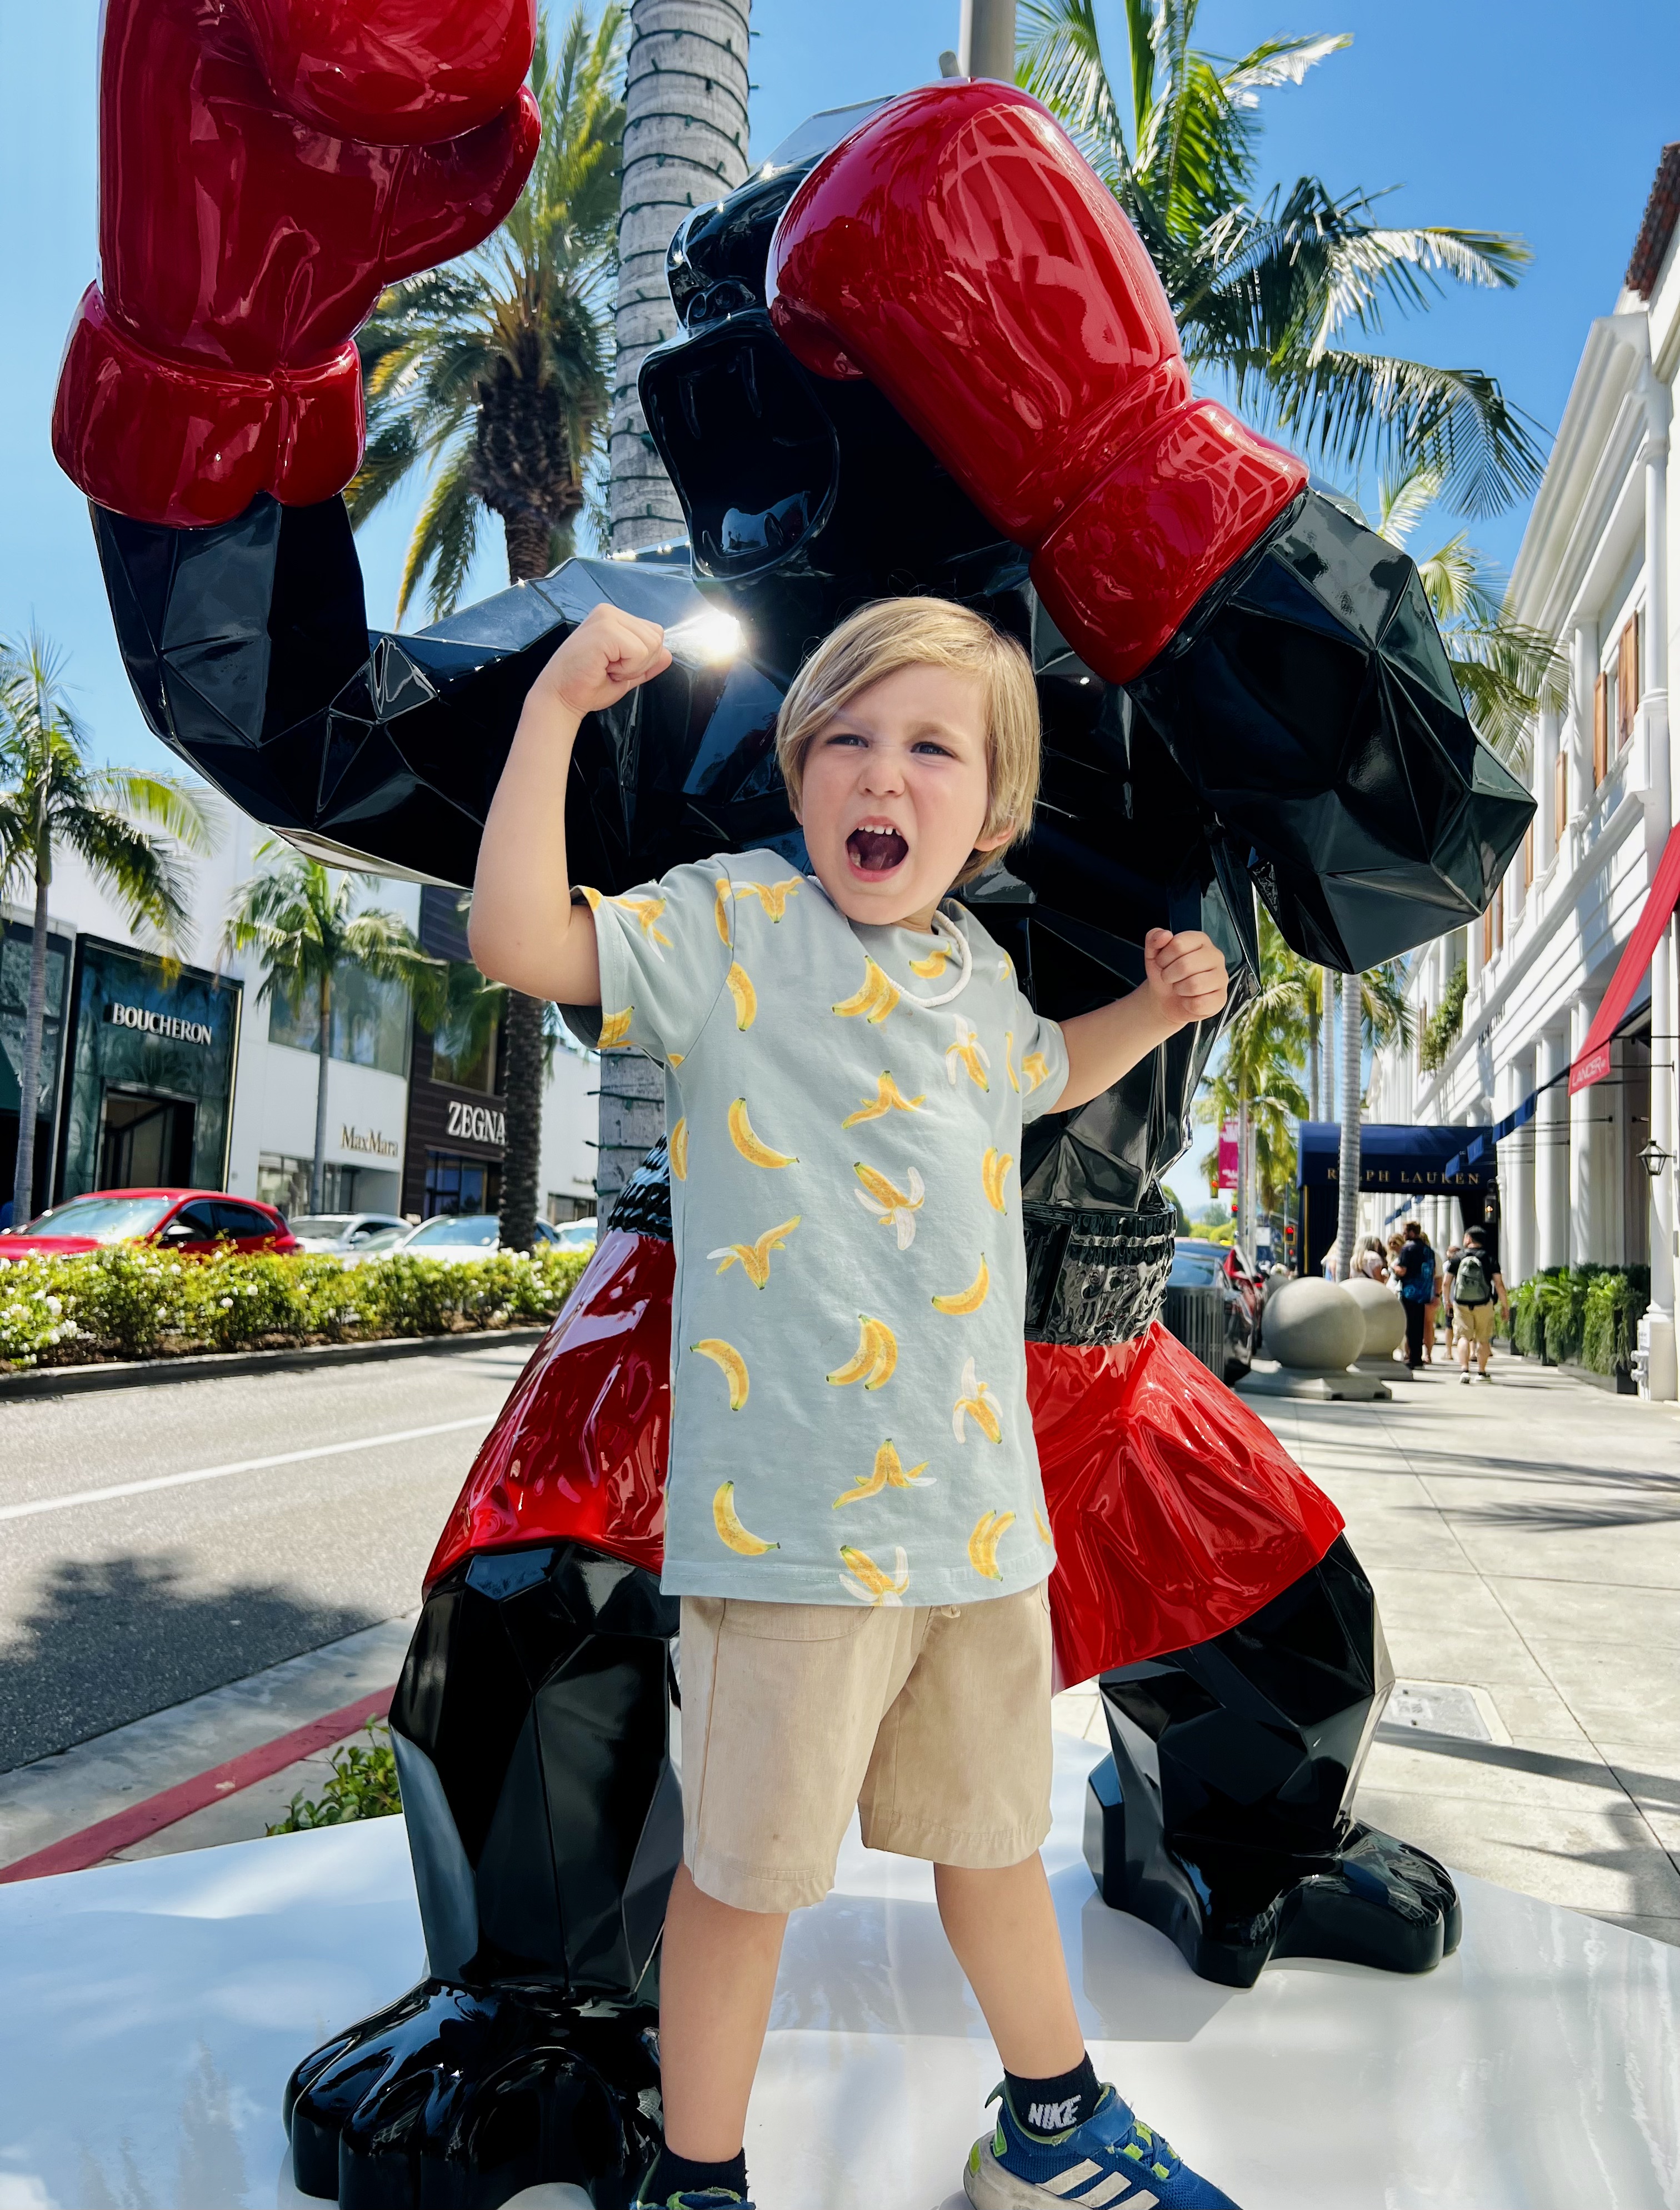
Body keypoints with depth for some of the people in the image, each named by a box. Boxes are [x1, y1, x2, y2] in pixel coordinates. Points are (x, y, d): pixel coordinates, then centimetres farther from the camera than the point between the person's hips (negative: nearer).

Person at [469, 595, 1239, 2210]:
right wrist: (554, 710, -24)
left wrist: (1155, 1006, 17)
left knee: (994, 1834, 24)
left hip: (980, 1509, 6)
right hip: (792, 1517, -6)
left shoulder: (977, 973, 11)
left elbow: (1041, 1075, 33)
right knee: (746, 1871, 9)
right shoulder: (731, 926, -7)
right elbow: (518, 942, -21)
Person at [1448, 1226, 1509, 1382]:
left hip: (1461, 1304, 0)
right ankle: (1482, 1372, 20)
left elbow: (1446, 1282, 3)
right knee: (1483, 1339, 13)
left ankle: (1465, 1370, -17)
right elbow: (1499, 1284, -5)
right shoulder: (1489, 1258, -1)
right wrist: (1505, 1306, 2)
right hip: (1483, 1305, 0)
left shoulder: (1458, 1258, 0)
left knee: (1464, 1337, -1)